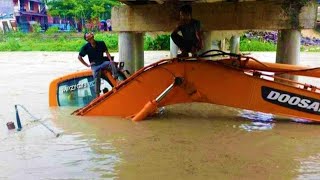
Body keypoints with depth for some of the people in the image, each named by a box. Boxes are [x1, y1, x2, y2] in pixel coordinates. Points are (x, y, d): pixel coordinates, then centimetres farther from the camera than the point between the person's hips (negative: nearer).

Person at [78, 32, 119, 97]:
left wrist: (111, 60, -6)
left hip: (103, 62, 2)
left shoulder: (101, 43, 6)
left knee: (112, 64, -29)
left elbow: (106, 52, 12)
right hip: (94, 65, -2)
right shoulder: (86, 47, -2)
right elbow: (79, 57, 4)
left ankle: (117, 80, -35)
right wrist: (87, 65, -1)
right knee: (97, 79, -22)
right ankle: (98, 95, -15)